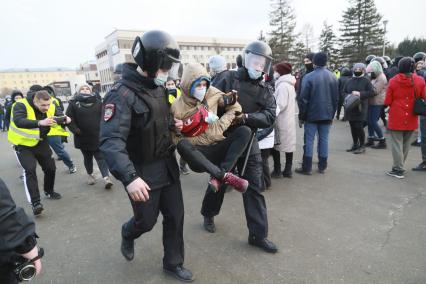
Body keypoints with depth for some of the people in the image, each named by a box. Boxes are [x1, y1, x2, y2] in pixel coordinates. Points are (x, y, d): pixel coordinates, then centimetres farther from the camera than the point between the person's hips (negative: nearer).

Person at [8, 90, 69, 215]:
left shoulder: (51, 108, -10)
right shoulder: (21, 105, -25)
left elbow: (61, 116, -10)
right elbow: (18, 121, -41)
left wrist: (65, 119, -37)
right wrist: (40, 122, -57)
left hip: (41, 143, 5)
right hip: (23, 145, -5)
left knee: (50, 167, 10)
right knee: (30, 170, -18)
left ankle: (49, 191, 35)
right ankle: (35, 203, -14)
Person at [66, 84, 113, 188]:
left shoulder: (98, 102, 4)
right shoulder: (74, 103, 0)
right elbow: (69, 119, -2)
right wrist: (76, 130, -10)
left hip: (98, 136, 0)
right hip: (83, 138, 1)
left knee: (101, 157, -4)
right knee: (87, 158, 16)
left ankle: (106, 177, -8)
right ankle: (90, 175, 36)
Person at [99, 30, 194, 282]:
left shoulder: (159, 87, 5)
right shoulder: (123, 94, -21)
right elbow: (110, 141, -30)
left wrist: (172, 124, -1)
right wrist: (129, 177, -41)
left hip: (167, 165, 7)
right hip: (143, 171, -7)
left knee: (175, 216, 12)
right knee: (146, 221, 10)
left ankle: (173, 263, 33)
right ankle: (128, 235, 47)